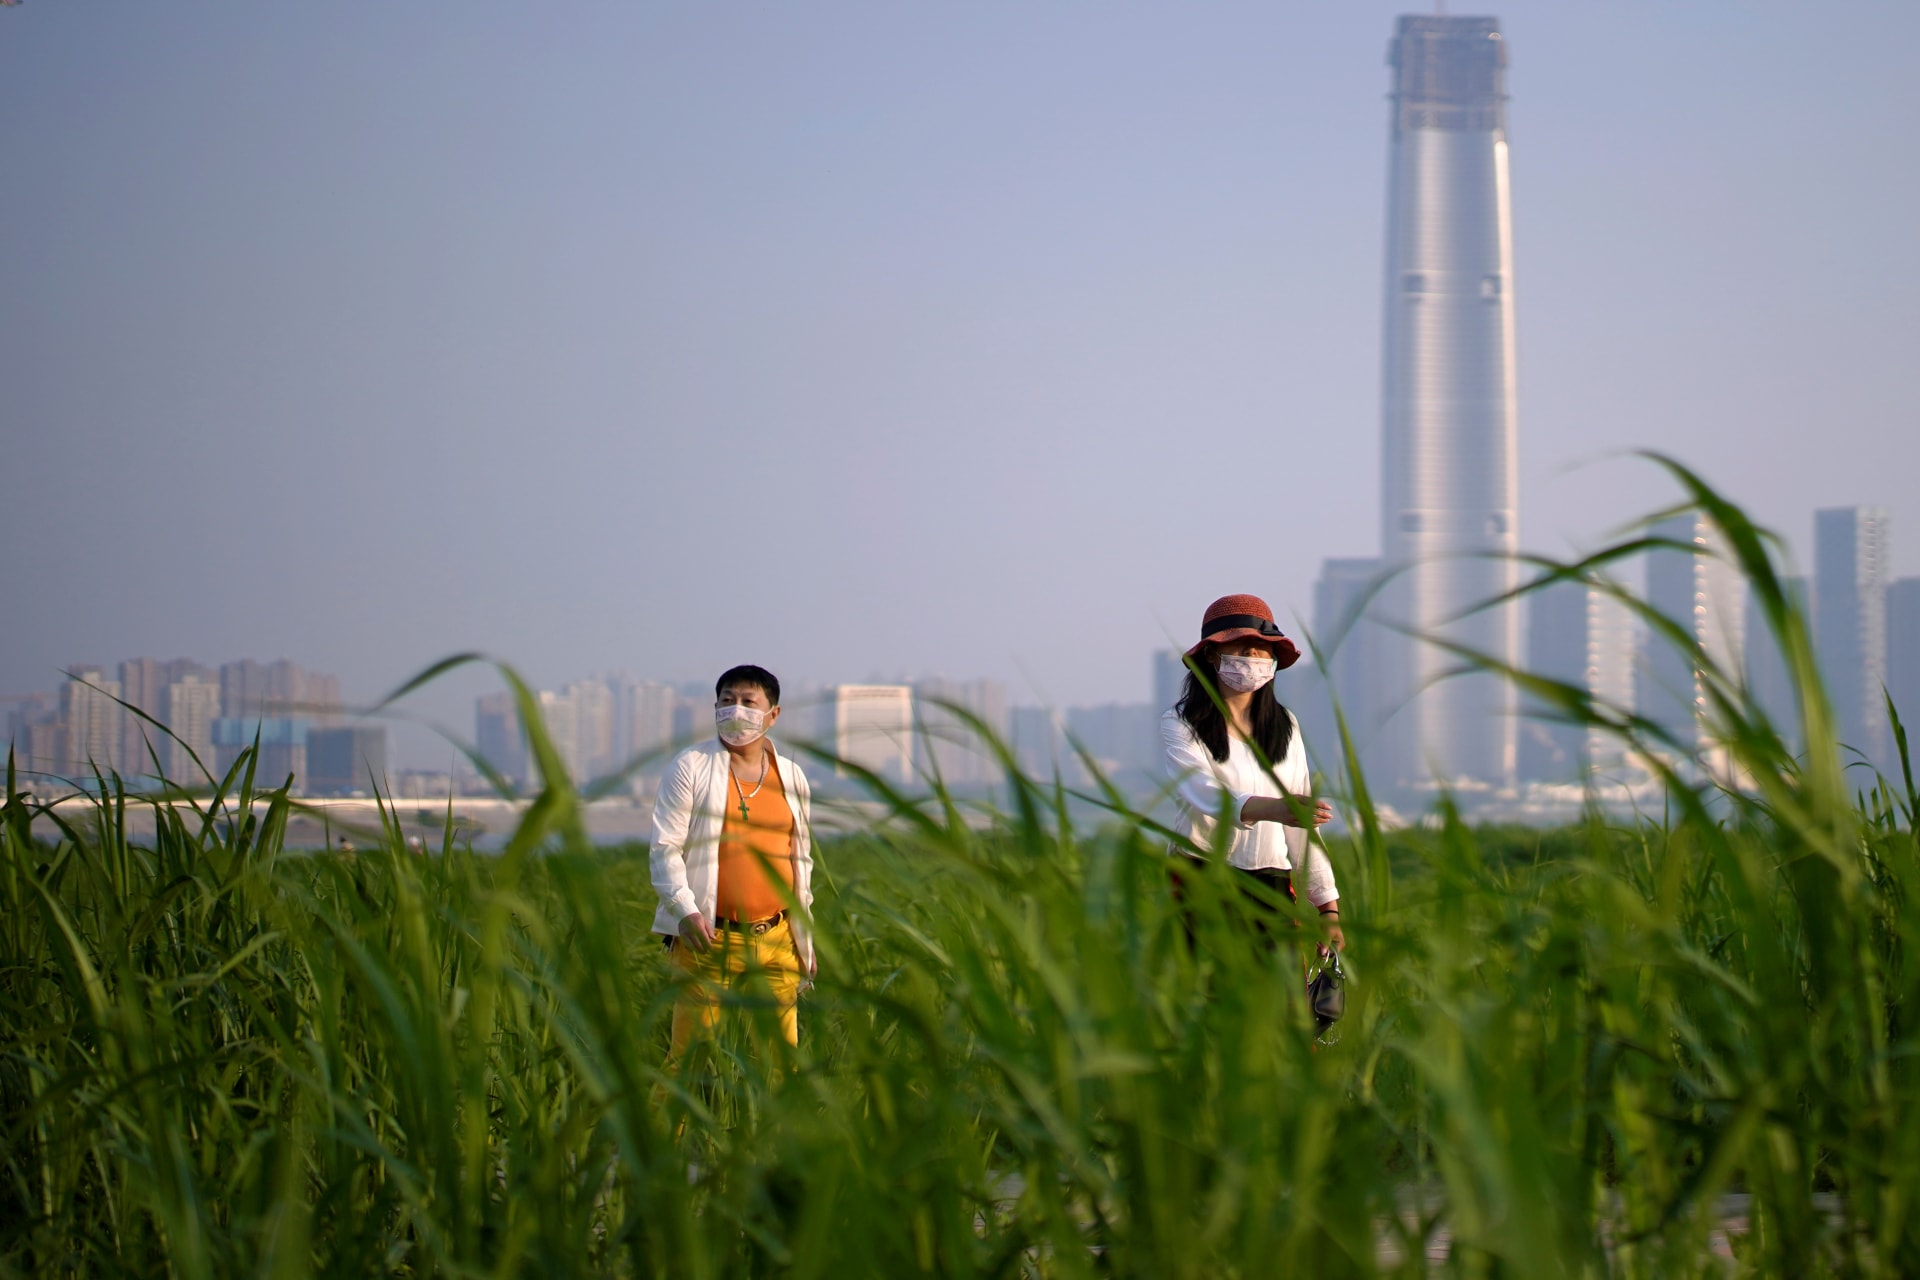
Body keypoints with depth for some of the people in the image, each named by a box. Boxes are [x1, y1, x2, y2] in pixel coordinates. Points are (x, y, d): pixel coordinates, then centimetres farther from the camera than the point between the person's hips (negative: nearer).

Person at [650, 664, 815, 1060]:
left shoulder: (791, 777, 13)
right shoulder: (691, 767, 0)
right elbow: (664, 848, -4)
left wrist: (805, 936, 18)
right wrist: (685, 910, -19)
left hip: (776, 940, 4)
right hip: (709, 938, -4)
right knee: (689, 1056, -7)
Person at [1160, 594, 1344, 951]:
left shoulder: (1285, 726, 13)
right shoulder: (1180, 724, -2)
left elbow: (1301, 822, 13)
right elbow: (1205, 795, -20)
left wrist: (1328, 907, 5)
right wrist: (1270, 808, -39)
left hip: (1274, 884, 4)